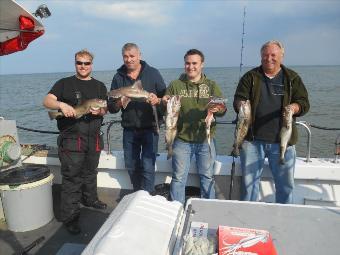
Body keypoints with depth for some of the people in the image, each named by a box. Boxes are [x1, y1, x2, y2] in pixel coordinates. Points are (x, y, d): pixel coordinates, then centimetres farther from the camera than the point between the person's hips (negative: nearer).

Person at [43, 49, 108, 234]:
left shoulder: (99, 86, 13)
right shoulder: (64, 83, 3)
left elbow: (105, 109, 11)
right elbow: (47, 101, -6)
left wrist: (100, 111, -12)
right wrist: (61, 104, -26)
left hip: (94, 138, 4)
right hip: (71, 139, -4)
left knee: (90, 173, 20)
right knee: (71, 178, -3)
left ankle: (90, 199, 42)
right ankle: (70, 217, 8)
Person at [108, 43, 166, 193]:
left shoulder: (152, 73, -1)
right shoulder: (119, 77, 6)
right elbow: (111, 108, 7)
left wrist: (157, 100, -22)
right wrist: (118, 103, -15)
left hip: (149, 128, -4)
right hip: (129, 129, 4)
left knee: (147, 167, -7)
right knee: (131, 167, 15)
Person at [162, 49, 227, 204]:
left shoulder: (211, 85, 6)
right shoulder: (175, 85, 3)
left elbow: (223, 109, 1)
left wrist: (217, 109, -23)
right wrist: (165, 104, -21)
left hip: (205, 139, 1)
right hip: (181, 140, -1)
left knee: (207, 177, 13)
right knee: (178, 178, 7)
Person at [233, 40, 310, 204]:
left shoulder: (292, 78, 9)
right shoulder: (250, 77, 8)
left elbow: (304, 102, 5)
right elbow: (238, 99, 2)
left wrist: (295, 107, -18)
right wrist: (242, 106, -21)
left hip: (283, 141, 1)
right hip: (252, 139, 0)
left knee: (286, 184, 9)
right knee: (249, 182, 8)